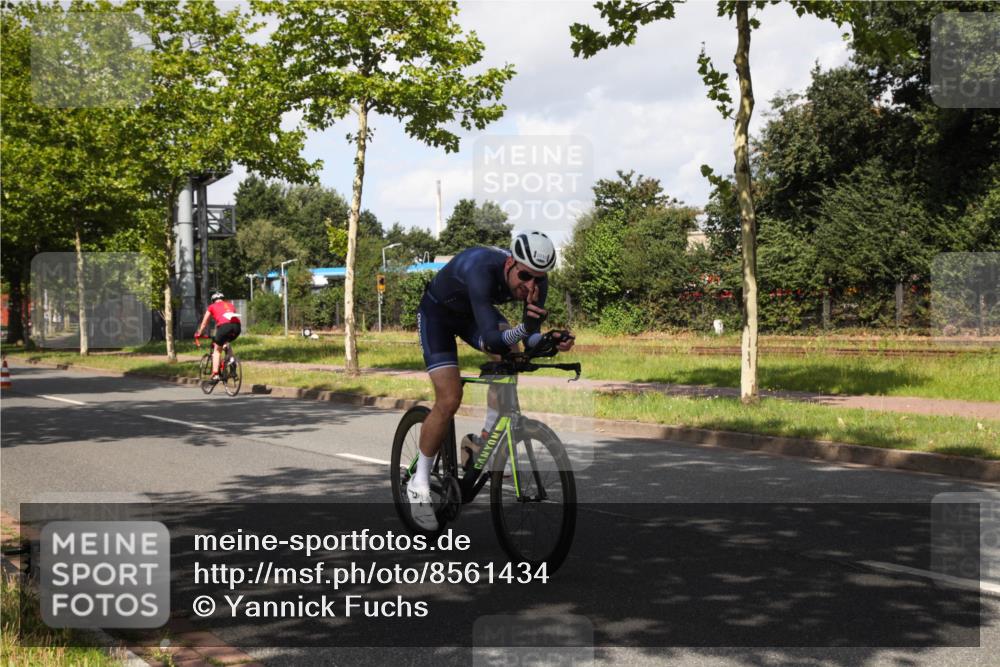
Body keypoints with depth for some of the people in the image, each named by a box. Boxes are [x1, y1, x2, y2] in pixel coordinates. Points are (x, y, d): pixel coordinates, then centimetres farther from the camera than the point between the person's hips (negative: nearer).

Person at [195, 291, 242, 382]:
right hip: (237, 326, 3)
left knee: (217, 350, 13)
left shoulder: (212, 307, 25)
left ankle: (215, 374, 2)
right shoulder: (231, 305, 34)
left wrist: (198, 334, 48)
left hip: (224, 326, -3)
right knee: (226, 343, 32)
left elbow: (204, 323, 33)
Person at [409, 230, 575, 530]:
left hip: (474, 313, 6)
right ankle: (419, 485, 0)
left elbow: (530, 341, -21)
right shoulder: (482, 269, -41)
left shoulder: (537, 281, -23)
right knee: (449, 401, -16)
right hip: (437, 313, -6)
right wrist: (525, 328, -63)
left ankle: (486, 444, -4)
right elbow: (491, 339, -46)